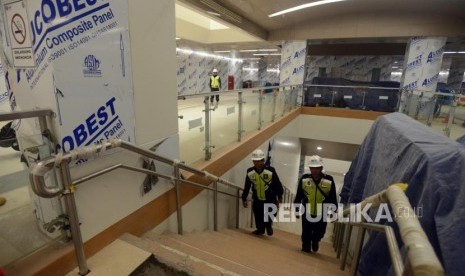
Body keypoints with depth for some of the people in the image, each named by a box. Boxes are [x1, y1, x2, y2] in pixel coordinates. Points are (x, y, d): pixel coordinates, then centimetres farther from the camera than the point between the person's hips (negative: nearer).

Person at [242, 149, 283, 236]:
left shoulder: (271, 171, -19)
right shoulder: (250, 172, -11)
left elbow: (278, 185, -6)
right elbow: (246, 187, 1)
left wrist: (279, 197, 0)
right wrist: (244, 199, 6)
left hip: (270, 199, -2)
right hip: (257, 199, 2)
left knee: (269, 216, 0)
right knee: (258, 216, 4)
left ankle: (268, 226, 36)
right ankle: (260, 229, 35)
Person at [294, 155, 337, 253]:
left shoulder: (329, 180, -12)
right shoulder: (304, 179, -12)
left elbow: (333, 199, -2)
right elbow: (298, 196, -3)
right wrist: (296, 210, 0)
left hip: (322, 214, 1)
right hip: (307, 213, 0)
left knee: (319, 233, 17)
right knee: (306, 235, 11)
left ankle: (315, 241, 50)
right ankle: (306, 249, 35)